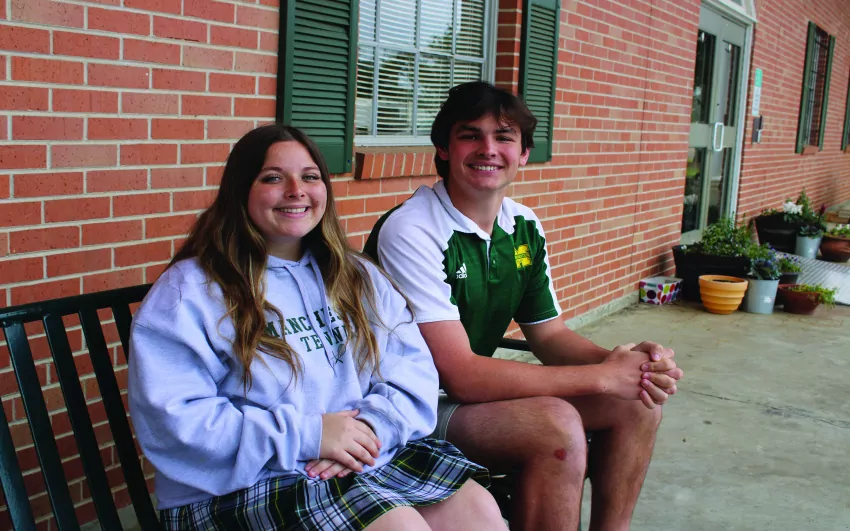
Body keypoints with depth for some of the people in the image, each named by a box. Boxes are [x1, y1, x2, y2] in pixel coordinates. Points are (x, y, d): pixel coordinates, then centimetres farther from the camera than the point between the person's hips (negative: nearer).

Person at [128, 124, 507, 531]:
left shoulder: (355, 277, 15)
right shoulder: (188, 291, -4)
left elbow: (413, 368, 7)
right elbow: (171, 420, -14)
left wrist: (370, 426, -15)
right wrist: (305, 435, -18)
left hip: (370, 455, 6)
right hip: (248, 486, -5)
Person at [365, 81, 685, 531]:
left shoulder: (524, 227, 2)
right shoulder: (410, 232, -23)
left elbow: (549, 334, 9)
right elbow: (459, 374, -27)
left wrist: (622, 361, -14)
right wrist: (602, 376, -24)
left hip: (476, 389, 8)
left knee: (637, 402, -1)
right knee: (558, 424, -29)